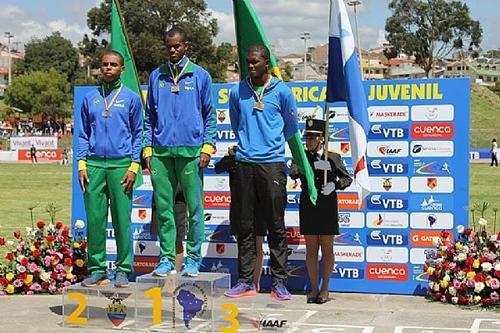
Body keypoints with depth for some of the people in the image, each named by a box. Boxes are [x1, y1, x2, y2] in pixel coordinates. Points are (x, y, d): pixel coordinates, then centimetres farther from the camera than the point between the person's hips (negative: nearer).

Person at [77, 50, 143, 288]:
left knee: (122, 220, -1)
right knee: (94, 219, 2)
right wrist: (82, 164, 3)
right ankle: (97, 268, 10)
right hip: (94, 165, 2)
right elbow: (83, 134, 15)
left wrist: (134, 166, -4)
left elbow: (138, 134, 6)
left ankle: (123, 270, 7)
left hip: (121, 165, -2)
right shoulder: (90, 99, 14)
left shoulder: (131, 98, 7)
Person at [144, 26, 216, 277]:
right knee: (164, 208, 5)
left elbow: (210, 115, 7)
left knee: (194, 208, 0)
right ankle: (166, 258, 12)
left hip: (190, 151, -2)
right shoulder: (156, 76, 13)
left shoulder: (200, 76, 6)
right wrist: (148, 148, 8)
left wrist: (207, 147, -3)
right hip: (161, 152, 2)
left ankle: (193, 258, 9)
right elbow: (150, 116, 16)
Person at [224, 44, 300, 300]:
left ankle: (279, 282, 7)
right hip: (244, 164, 3)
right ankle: (246, 281, 13)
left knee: (276, 226, 1)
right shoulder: (238, 92, 9)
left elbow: (291, 128, 12)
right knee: (244, 227, 6)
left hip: (272, 163, -3)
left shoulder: (281, 92, 2)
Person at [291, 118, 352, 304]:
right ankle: (314, 289, 13)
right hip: (308, 206, 2)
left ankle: (325, 289, 12)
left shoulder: (333, 157, 1)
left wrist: (334, 185, -13)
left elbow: (347, 178, 5)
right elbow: (293, 173, -10)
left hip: (327, 207, -1)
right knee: (311, 248, 5)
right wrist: (314, 165, -24)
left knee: (327, 248, 4)